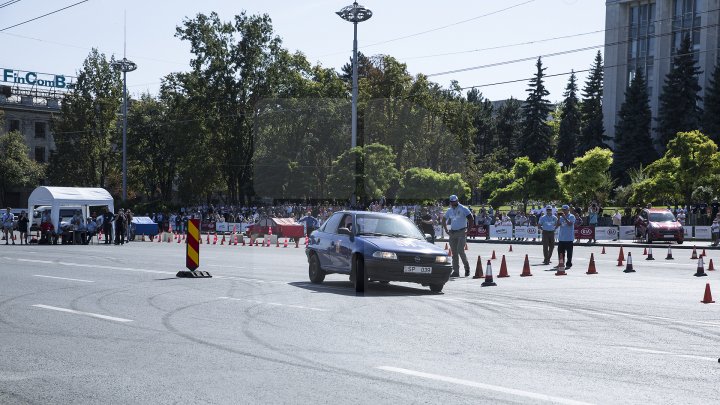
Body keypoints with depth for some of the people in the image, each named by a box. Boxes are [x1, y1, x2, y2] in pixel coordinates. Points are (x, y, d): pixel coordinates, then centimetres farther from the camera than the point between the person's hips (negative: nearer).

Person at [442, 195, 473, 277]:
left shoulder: (463, 209, -5)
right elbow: (444, 221, 22)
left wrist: (468, 230, -13)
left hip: (462, 232, -6)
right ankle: (456, 271, 7)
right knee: (454, 253, 4)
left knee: (460, 251, -16)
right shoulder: (449, 210, 12)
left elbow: (471, 219, -9)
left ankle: (467, 267, 6)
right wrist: (446, 230, 10)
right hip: (452, 233, 6)